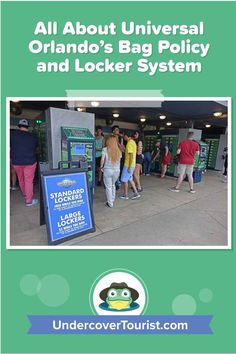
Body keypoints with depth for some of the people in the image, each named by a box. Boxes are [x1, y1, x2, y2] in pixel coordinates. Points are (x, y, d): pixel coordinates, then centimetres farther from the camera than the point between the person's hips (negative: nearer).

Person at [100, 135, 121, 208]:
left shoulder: (105, 149, -10)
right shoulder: (118, 151, 0)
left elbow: (102, 160, -14)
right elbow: (119, 161, 4)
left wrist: (101, 167, 1)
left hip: (107, 170, -3)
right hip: (116, 170, 4)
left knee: (108, 187, 8)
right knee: (113, 185, 25)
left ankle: (110, 203, 14)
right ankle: (113, 199, 37)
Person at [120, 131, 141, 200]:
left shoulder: (129, 143, -18)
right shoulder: (133, 142, 12)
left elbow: (131, 155, -23)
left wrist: (129, 167, -22)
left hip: (128, 165, -10)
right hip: (132, 165, 10)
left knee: (124, 180, 2)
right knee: (130, 179, 17)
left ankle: (125, 195, 14)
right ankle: (136, 193, 19)